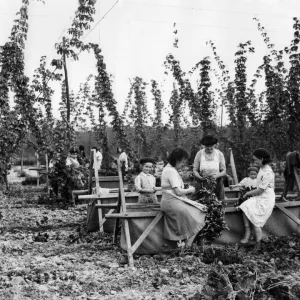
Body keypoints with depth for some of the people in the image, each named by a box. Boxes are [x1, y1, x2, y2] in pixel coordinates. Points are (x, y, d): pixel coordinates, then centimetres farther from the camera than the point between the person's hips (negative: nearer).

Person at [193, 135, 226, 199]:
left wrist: (216, 176, -15)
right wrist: (201, 178, -18)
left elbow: (224, 171, 4)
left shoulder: (219, 154, 4)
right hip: (203, 185, -1)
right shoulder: (199, 154, 1)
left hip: (217, 184, 1)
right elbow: (195, 170, 1)